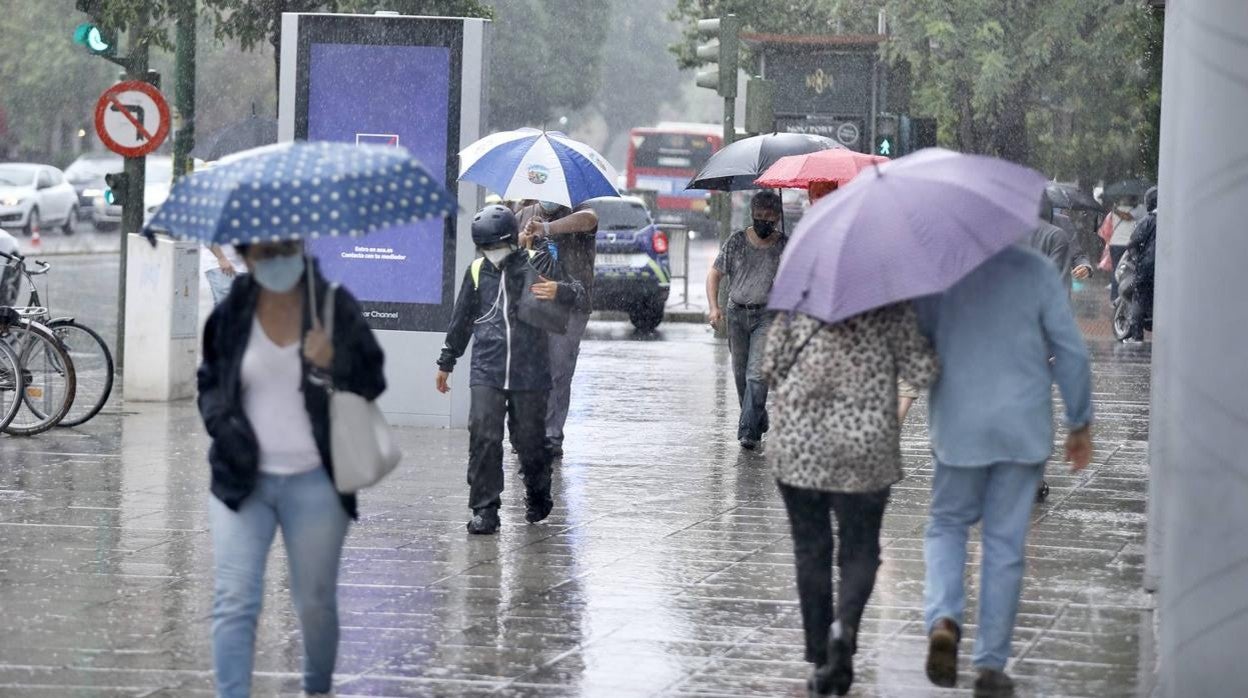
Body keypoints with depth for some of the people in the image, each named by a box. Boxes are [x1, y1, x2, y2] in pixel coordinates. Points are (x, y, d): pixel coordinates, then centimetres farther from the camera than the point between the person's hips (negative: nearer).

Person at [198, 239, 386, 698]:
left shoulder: (334, 306, -4)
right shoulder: (231, 312, 0)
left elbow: (372, 384, 0)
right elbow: (209, 382, 13)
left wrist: (334, 364, -20)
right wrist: (222, 423, -6)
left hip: (314, 483, -1)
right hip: (243, 480, 1)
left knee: (316, 602, 9)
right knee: (234, 602, -8)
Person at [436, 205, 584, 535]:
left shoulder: (537, 264, 0)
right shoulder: (477, 272, 10)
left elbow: (577, 293, -7)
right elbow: (461, 321, 21)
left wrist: (559, 291, -31)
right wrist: (446, 363, 27)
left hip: (530, 372, -2)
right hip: (487, 372, 2)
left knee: (529, 439, 6)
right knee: (483, 437, -11)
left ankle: (538, 496, 33)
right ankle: (484, 510, -6)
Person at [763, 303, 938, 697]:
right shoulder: (892, 308, -6)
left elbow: (771, 366, 2)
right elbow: (920, 373, -9)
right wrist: (928, 344, 8)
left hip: (797, 443, 1)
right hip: (866, 446, -1)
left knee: (810, 551, 12)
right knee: (859, 551, 11)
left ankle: (821, 661, 11)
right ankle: (844, 625, -18)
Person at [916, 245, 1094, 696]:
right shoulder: (1036, 271, -6)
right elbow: (1071, 351, -3)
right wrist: (1080, 424, 7)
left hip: (957, 425, 0)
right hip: (1024, 429, 0)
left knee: (947, 524, 18)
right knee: (1005, 543, 8)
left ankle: (942, 618, -9)